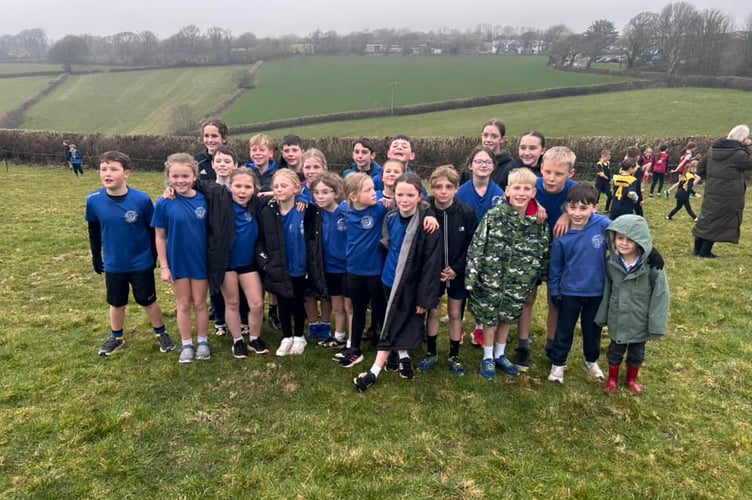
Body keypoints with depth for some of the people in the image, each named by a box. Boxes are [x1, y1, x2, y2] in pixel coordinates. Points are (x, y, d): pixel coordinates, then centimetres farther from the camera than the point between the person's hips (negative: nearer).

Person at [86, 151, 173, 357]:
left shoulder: (142, 200, -19)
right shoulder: (94, 200, -11)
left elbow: (152, 229, -6)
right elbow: (94, 230, 5)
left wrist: (153, 256, -1)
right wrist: (96, 257, 9)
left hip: (141, 264, -2)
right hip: (113, 265, 3)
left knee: (148, 301, 12)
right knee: (116, 303, 20)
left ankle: (161, 333, 32)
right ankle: (116, 337, 41)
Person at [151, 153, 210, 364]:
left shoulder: (203, 200, -8)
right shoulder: (164, 203, -10)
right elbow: (160, 237, -4)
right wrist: (163, 266, -5)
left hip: (200, 261, 0)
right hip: (178, 262, 0)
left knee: (200, 303, 14)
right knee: (183, 305, 13)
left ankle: (203, 341, 29)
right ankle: (186, 344, 28)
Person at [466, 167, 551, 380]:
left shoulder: (539, 222, -5)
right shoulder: (493, 216, -12)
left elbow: (545, 253, 7)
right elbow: (476, 247, -12)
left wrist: (539, 277, 11)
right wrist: (471, 276, -15)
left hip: (518, 284, 3)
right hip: (490, 280, -2)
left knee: (507, 318, 18)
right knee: (489, 319, 11)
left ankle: (500, 355, 39)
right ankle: (488, 357, 30)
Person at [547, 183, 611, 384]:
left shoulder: (604, 225, -19)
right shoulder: (562, 235, -16)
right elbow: (555, 266, -3)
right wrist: (554, 291, 3)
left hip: (597, 291, 1)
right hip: (570, 291, -1)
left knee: (593, 329, 21)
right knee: (564, 329, 14)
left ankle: (591, 360, 44)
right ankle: (558, 364, 33)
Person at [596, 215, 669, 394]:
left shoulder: (652, 265, -20)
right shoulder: (611, 263, -10)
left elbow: (660, 295, -15)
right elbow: (607, 291, 0)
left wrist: (656, 325, -14)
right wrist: (602, 316, 5)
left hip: (640, 322, -1)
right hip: (617, 320, 1)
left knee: (637, 354, 20)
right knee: (615, 351, 19)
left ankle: (631, 379, 46)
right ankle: (612, 378, 44)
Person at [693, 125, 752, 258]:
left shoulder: (713, 149, 7)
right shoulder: (738, 153, -15)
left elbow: (700, 168, 10)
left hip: (711, 192, 7)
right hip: (728, 195, -7)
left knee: (706, 219, 14)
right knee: (718, 222, 1)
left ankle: (697, 248, 19)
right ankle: (705, 251, 4)